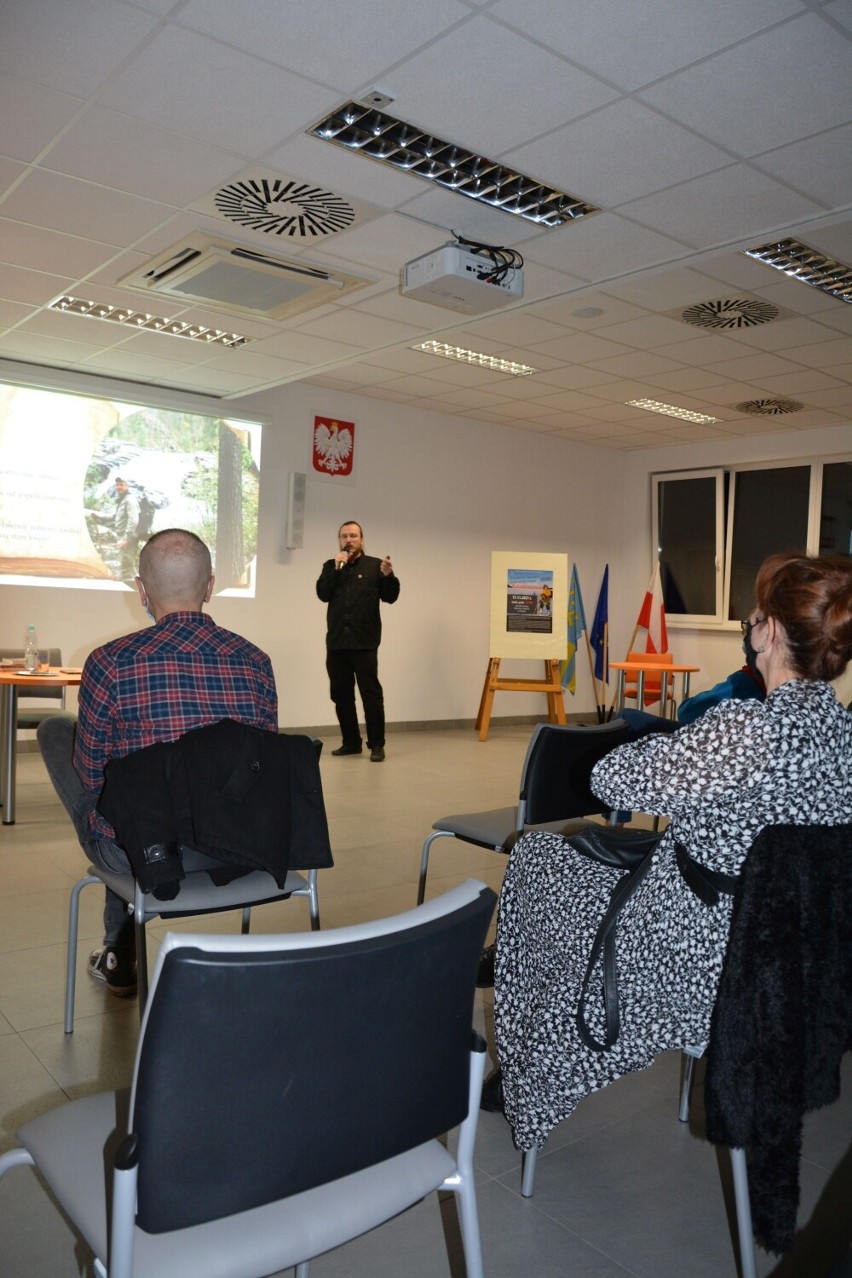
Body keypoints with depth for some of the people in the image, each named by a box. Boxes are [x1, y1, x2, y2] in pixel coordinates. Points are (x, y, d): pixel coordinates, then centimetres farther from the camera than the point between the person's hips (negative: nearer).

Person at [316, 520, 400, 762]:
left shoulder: (374, 565, 5)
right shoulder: (330, 566, 12)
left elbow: (390, 597, -1)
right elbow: (323, 594, -2)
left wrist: (388, 576, -19)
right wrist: (337, 568, -11)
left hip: (364, 642, -4)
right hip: (336, 642, 4)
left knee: (371, 693, -5)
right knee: (341, 695, 8)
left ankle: (376, 744, 0)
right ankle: (351, 742, 18)